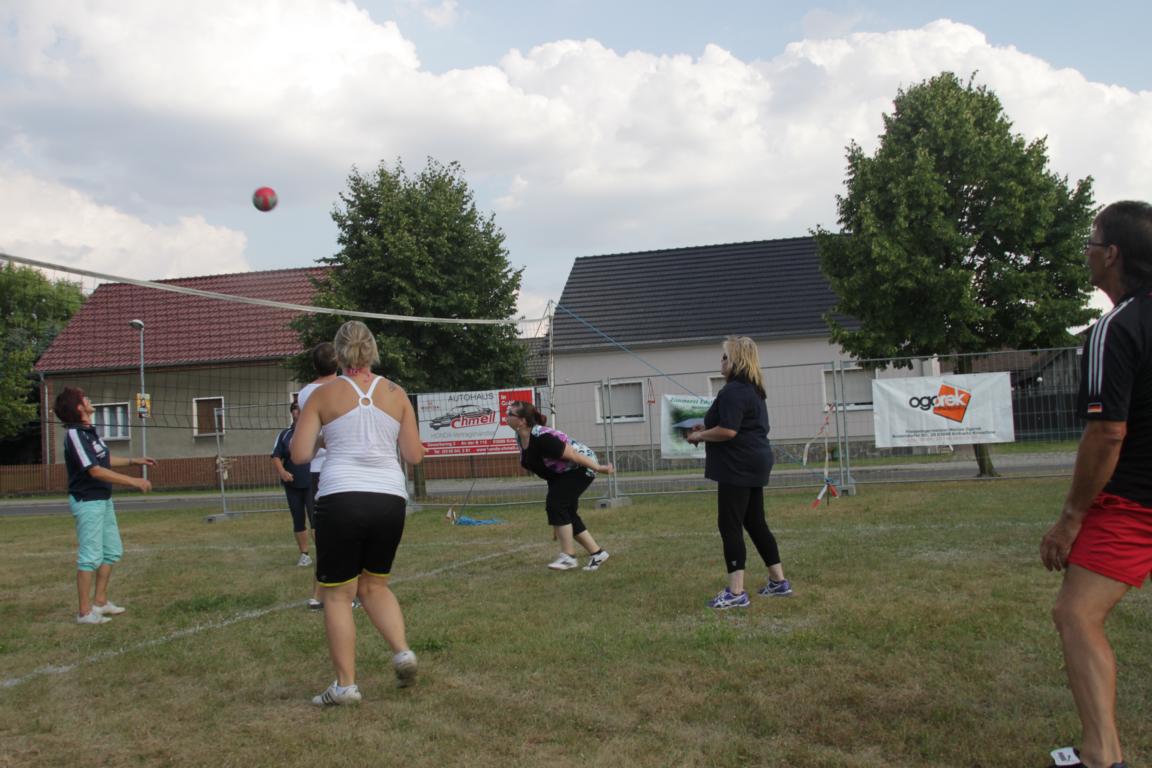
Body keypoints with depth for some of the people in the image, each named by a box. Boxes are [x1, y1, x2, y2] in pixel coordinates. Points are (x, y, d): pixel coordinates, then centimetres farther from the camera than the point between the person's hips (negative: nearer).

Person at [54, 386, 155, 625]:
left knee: (113, 551, 17)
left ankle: (100, 601, 27)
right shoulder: (75, 434, -20)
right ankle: (85, 612, 3)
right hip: (87, 501, -10)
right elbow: (95, 471, -25)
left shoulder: (90, 430, 8)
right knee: (91, 557, -5)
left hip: (103, 499, 10)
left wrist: (133, 461, 21)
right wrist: (133, 481, -23)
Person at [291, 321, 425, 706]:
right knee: (374, 585, 21)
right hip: (389, 498, 3)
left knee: (338, 594, 8)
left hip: (340, 498, -3)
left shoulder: (324, 395, 1)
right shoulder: (396, 394, 7)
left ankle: (345, 684, 7)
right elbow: (415, 455, 7)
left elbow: (299, 454, -1)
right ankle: (402, 650, 3)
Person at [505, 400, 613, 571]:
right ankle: (597, 553, 16)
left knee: (555, 504, -19)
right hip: (560, 473, 9)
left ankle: (568, 556, -12)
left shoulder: (541, 438, -34)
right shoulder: (520, 437, -5)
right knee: (567, 513, 6)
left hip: (580, 467, -9)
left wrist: (598, 468, -21)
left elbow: (573, 454, -28)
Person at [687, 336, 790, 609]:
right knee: (755, 523, 17)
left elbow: (728, 431, -25)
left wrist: (699, 436, -9)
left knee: (729, 525, -7)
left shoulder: (733, 391, -17)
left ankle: (736, 593, -8)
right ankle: (779, 582, 23)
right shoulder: (752, 389, 16)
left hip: (738, 466, -11)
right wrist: (708, 429, 16)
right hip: (754, 463, 11)